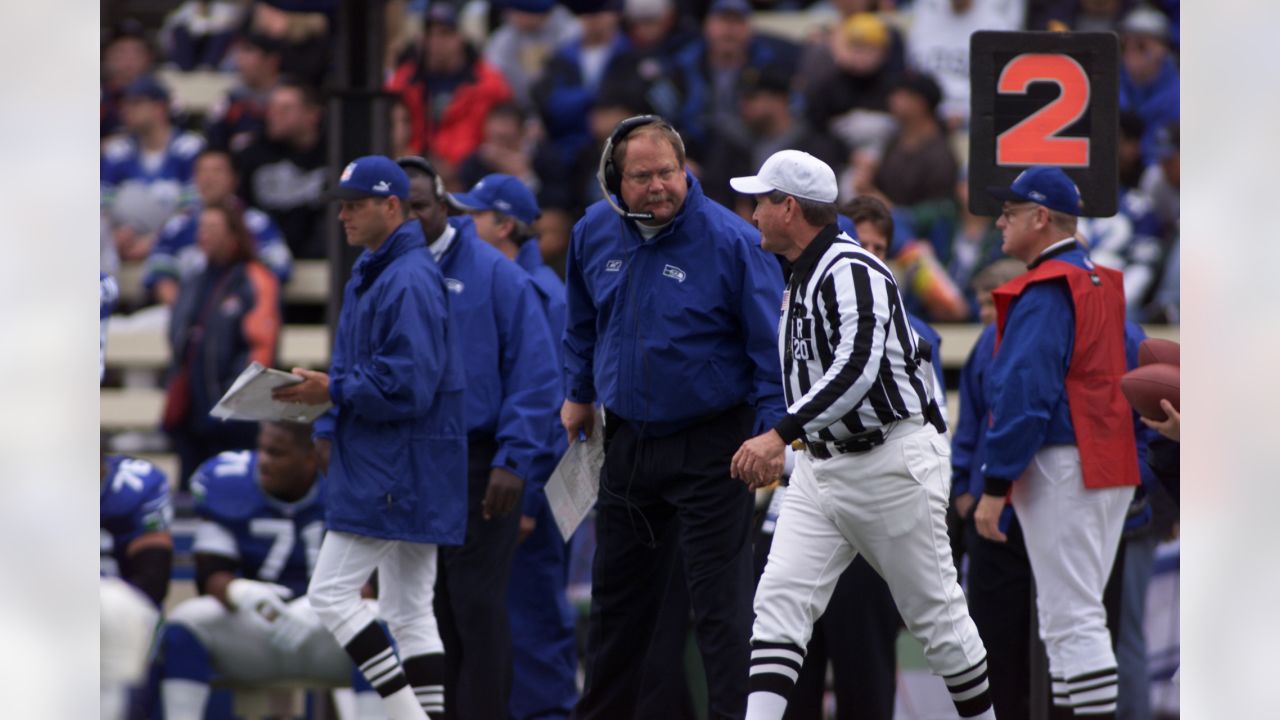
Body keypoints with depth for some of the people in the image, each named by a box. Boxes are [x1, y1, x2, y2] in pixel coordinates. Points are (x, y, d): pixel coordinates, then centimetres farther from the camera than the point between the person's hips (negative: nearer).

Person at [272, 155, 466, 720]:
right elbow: (352, 363, 22)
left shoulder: (409, 281, -17)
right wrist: (329, 427, 8)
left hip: (396, 475, -11)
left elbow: (408, 383, -23)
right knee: (409, 610, 10)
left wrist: (334, 393, -17)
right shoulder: (367, 276, 17)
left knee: (331, 593, -10)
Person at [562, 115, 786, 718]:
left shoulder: (729, 240, -15)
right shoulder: (594, 233, 2)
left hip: (709, 446, -6)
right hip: (629, 438, 6)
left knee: (721, 599, -8)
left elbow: (769, 346, -12)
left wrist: (771, 432, -17)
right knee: (616, 596, 16)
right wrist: (578, 393, 25)